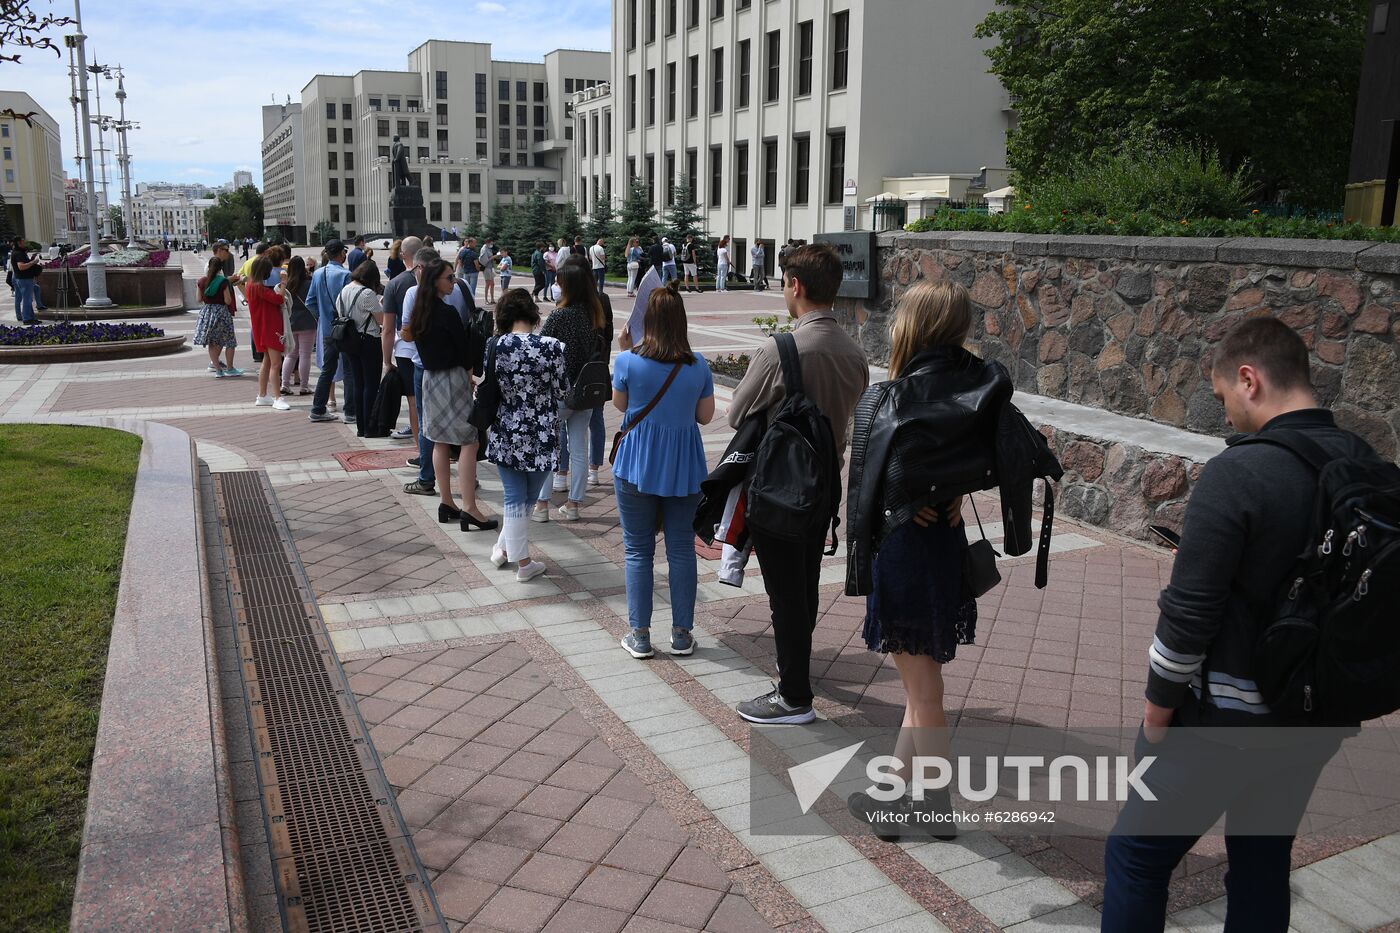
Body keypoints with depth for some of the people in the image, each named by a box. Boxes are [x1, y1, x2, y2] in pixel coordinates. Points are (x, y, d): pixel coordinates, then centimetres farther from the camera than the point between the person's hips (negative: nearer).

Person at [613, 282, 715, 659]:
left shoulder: (628, 362, -11)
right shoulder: (698, 366, -4)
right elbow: (706, 415, 4)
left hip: (637, 467, -2)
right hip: (684, 468, 2)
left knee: (638, 551, 8)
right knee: (682, 549, 10)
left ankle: (639, 634, 12)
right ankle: (681, 633, 17)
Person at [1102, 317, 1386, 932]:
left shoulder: (1237, 473, -22)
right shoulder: (1369, 468, -1)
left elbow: (1189, 614, -21)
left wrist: (1158, 713, -9)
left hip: (1226, 719, -7)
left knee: (1136, 854, 9)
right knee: (1264, 860, 22)